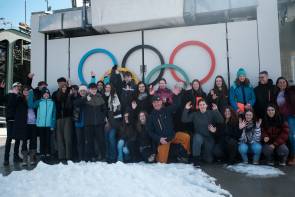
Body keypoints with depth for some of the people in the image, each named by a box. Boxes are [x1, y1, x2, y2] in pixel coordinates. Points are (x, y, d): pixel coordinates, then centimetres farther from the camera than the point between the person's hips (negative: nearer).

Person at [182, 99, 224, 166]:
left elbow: (221, 121, -14)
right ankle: (196, 159, -22)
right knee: (197, 137, -39)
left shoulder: (211, 113, -1)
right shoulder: (195, 114, 1)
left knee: (209, 160, 0)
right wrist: (186, 109, -19)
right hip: (198, 136, -1)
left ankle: (205, 152, 38)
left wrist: (216, 110, -25)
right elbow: (184, 120, -8)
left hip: (209, 138, 1)